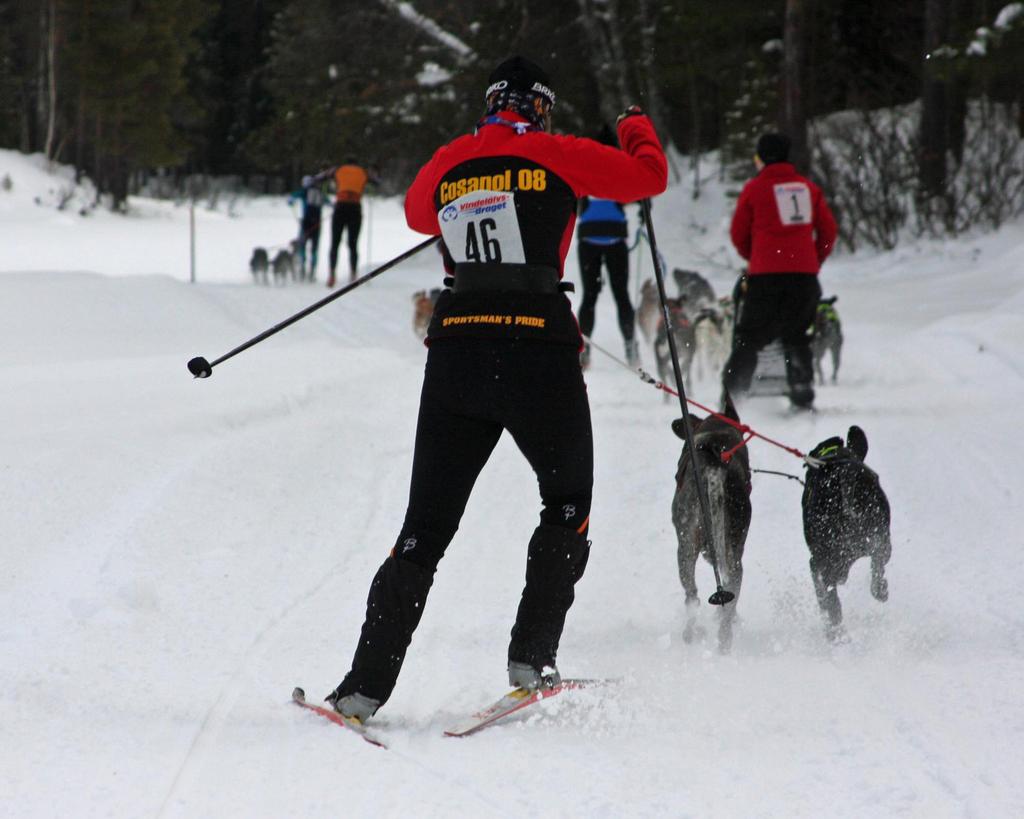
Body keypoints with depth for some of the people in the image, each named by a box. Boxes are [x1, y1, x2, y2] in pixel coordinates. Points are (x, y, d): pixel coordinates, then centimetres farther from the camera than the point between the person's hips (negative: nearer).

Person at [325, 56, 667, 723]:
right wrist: (638, 129, 31)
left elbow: (418, 212, 33)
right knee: (568, 505, 17)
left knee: (426, 527, 8)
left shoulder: (449, 163, 11)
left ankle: (367, 683, -1)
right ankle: (531, 657, 6)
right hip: (538, 350, -4)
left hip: (456, 353, 4)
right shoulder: (556, 155, 0)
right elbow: (650, 175, 10)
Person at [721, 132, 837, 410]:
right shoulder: (809, 188, 8)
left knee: (749, 336, 4)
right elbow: (828, 231, 9)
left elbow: (738, 234, 5)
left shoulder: (755, 188, -1)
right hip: (804, 273, 3)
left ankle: (732, 394, -3)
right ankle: (803, 398, 7)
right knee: (797, 337, 14)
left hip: (766, 273, -3)